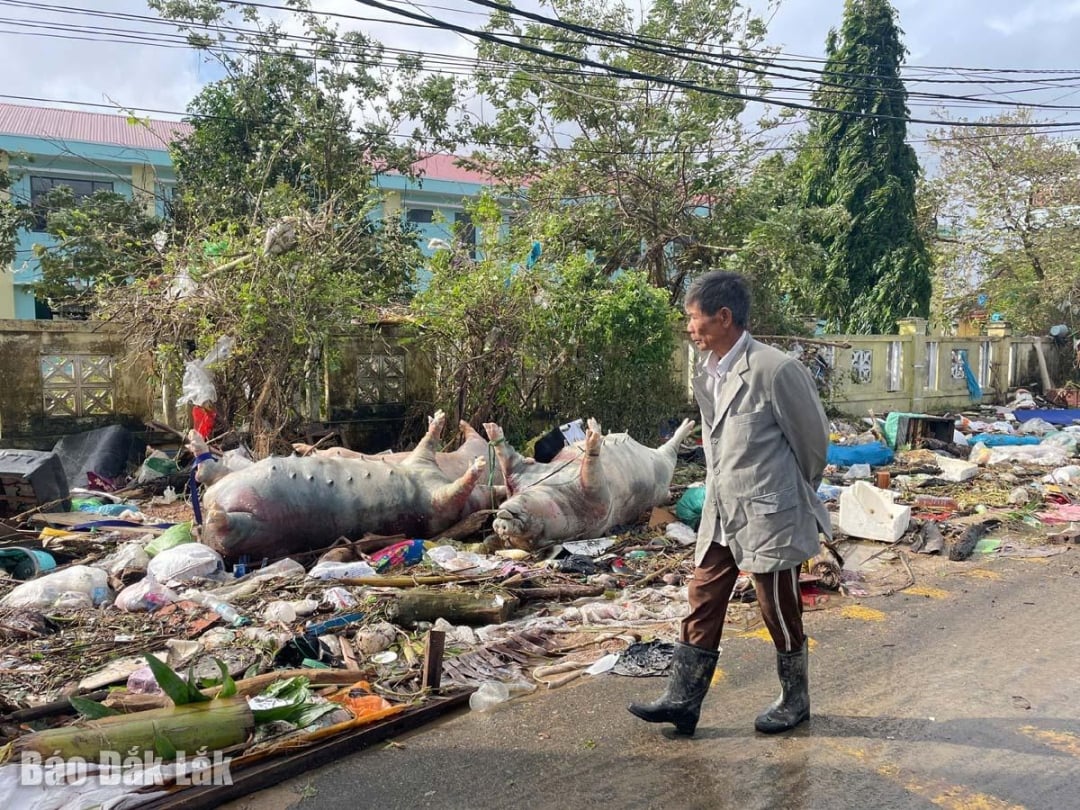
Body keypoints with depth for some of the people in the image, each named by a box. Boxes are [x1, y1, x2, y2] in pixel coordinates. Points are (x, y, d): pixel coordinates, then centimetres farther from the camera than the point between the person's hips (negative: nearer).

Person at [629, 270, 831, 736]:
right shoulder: (707, 374, 4)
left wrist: (799, 492, 6)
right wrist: (720, 491, 16)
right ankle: (683, 701, 20)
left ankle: (795, 701, 32)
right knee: (702, 604, 9)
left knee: (779, 612, 10)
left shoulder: (776, 370, -20)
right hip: (721, 514, 7)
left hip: (768, 516, -7)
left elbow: (813, 439, -8)